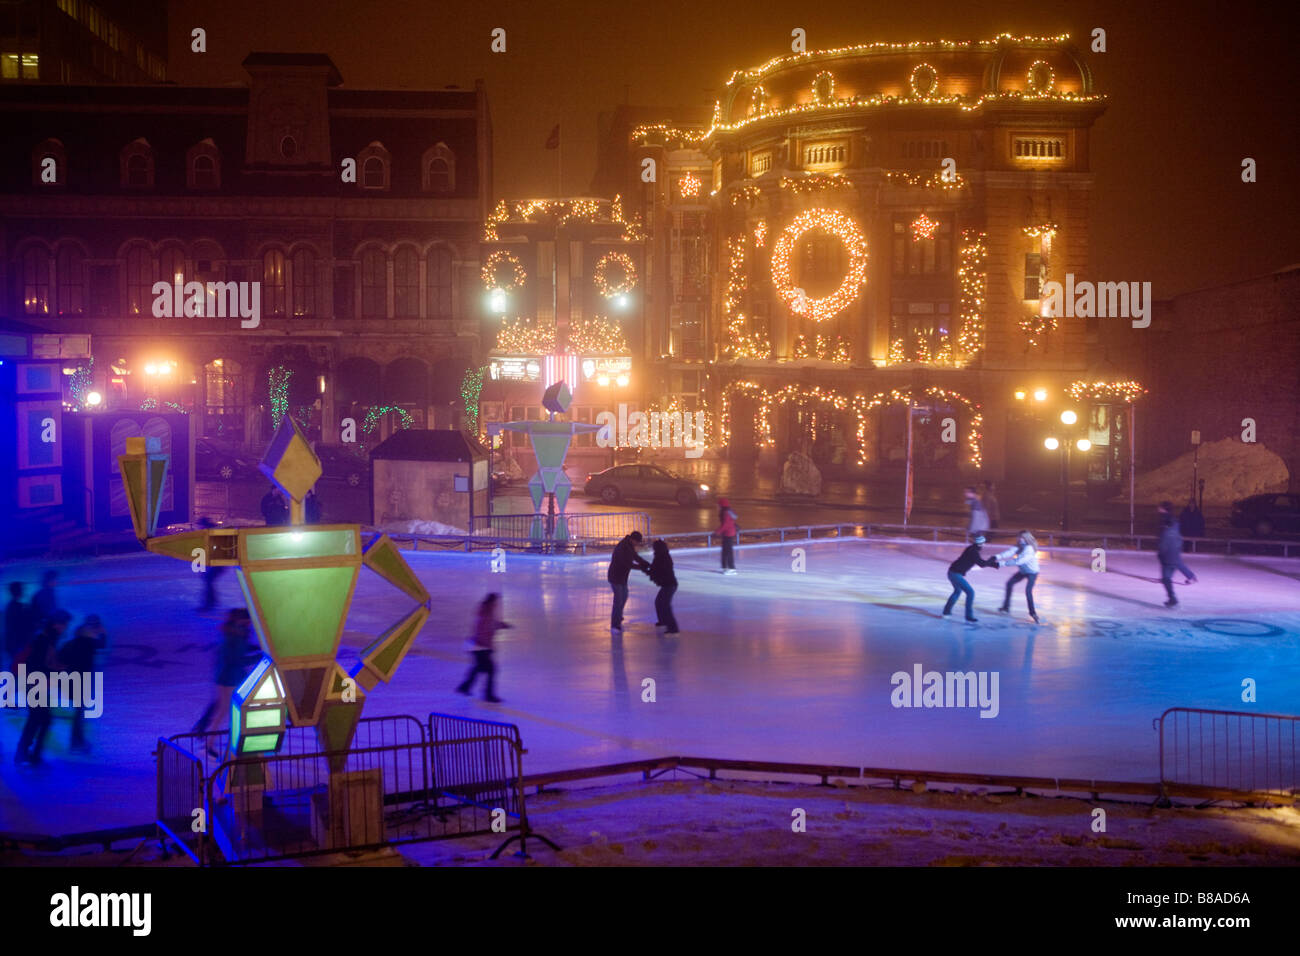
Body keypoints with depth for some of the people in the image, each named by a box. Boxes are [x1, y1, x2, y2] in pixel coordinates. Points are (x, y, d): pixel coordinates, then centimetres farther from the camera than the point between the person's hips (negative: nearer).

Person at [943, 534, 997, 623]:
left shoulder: (973, 549, 15)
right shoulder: (973, 551, -16)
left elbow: (981, 562, 24)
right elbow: (982, 564, -21)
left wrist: (995, 564, 19)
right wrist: (993, 559, -6)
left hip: (952, 572, 10)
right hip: (956, 574, -10)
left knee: (958, 591, 30)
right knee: (970, 592, -9)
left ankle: (946, 611, 36)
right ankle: (969, 616, -9)